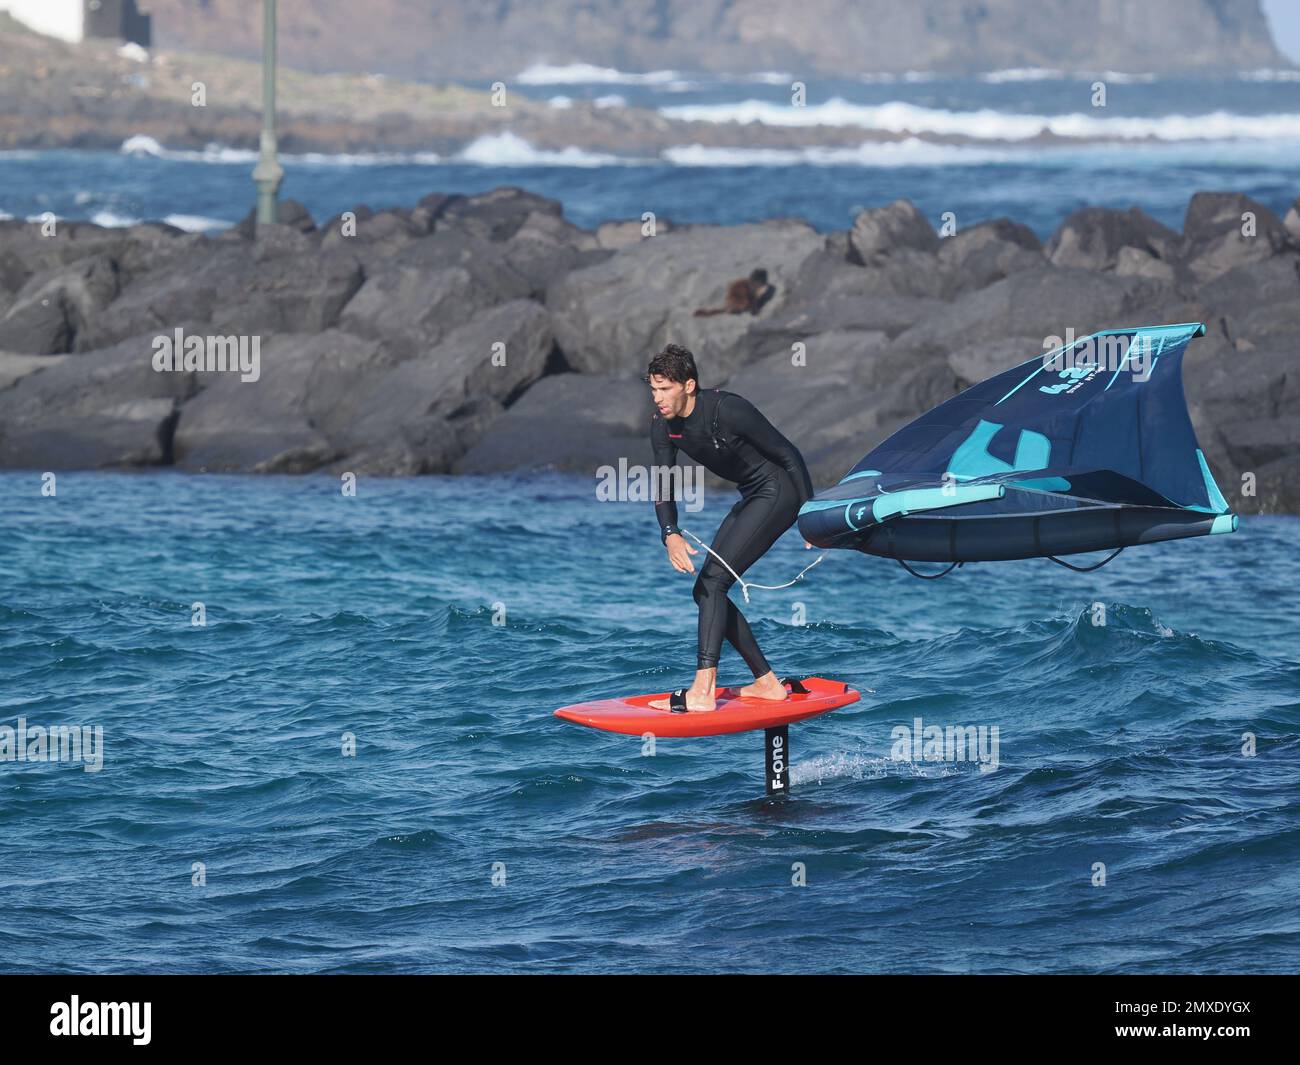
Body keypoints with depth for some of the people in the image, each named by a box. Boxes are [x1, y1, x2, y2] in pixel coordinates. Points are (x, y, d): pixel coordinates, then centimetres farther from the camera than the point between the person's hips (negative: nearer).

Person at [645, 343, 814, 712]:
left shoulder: (728, 410, -24)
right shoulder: (663, 426, -3)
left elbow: (788, 454, -18)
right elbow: (662, 487, -3)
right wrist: (670, 535, -24)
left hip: (779, 492, -9)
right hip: (750, 499, 9)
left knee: (713, 581, -19)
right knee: (706, 591, 4)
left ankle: (702, 692, -26)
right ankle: (767, 683, 12)